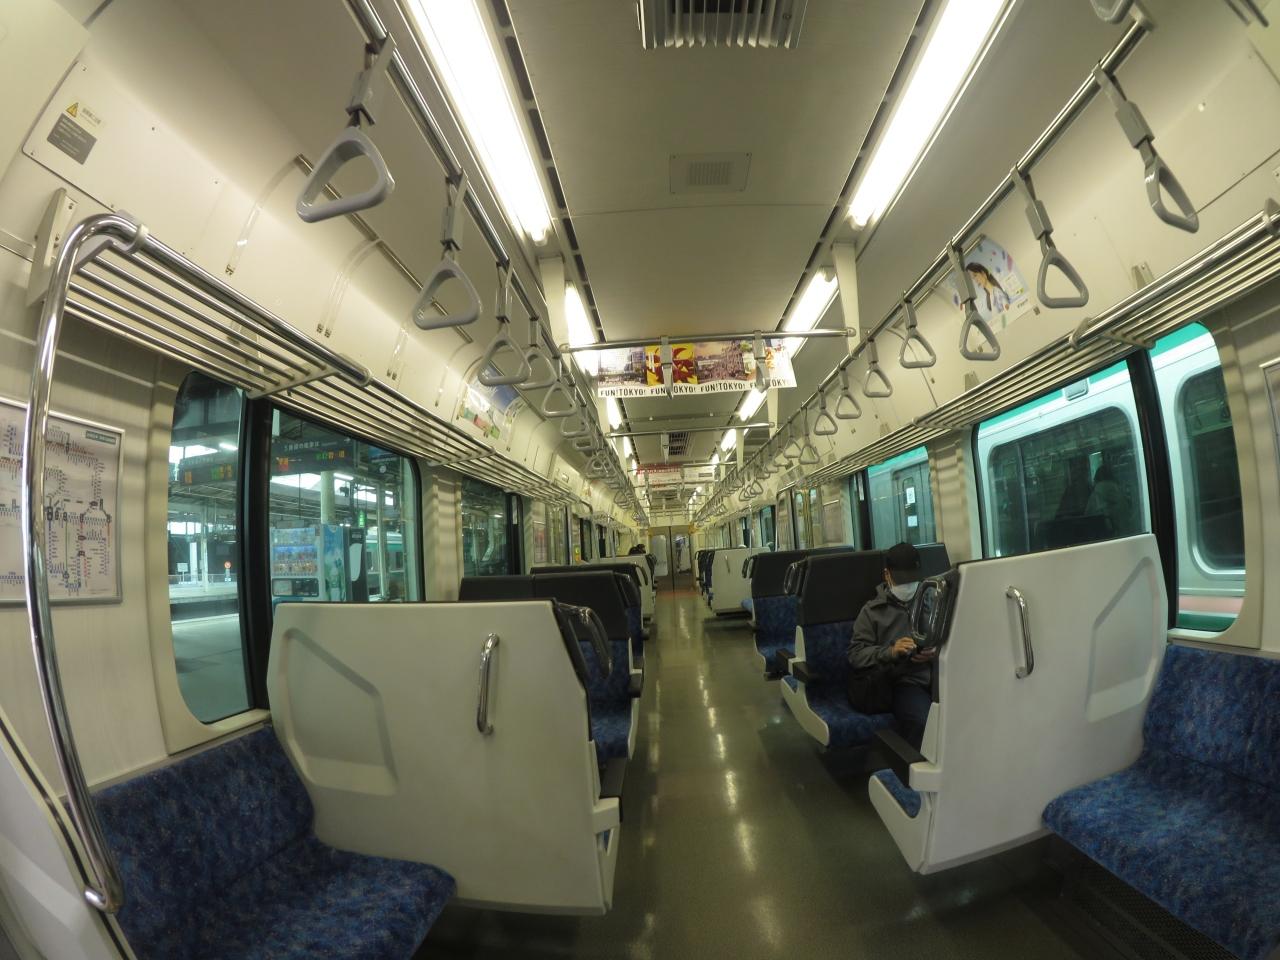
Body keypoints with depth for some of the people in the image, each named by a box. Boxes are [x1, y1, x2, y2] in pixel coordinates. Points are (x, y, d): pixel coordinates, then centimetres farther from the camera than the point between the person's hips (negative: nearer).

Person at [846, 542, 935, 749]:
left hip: (938, 672, 2)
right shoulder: (873, 611, 13)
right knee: (920, 720, -32)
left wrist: (937, 652, -5)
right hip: (903, 680, -2)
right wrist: (890, 652, -12)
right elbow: (856, 655, 4)